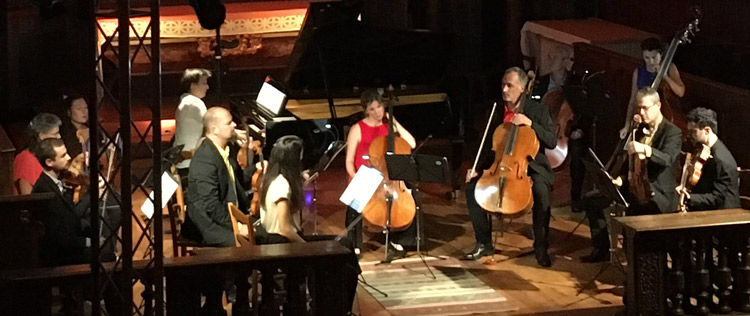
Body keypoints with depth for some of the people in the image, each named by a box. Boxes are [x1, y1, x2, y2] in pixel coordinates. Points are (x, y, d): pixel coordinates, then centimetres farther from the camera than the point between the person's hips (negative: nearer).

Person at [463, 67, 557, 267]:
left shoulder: (537, 111, -4)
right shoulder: (496, 112, 7)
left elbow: (552, 142, -12)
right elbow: (489, 146, 14)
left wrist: (531, 124, -25)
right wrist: (477, 168, -2)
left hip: (531, 166, -4)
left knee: (541, 190, -36)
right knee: (472, 186, -17)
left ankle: (541, 248, -22)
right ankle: (484, 243, -5)